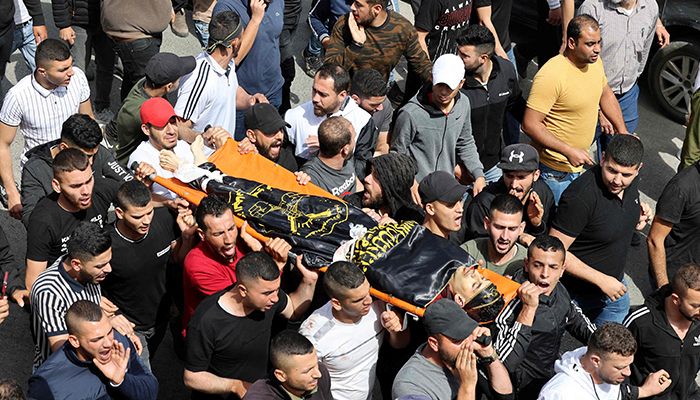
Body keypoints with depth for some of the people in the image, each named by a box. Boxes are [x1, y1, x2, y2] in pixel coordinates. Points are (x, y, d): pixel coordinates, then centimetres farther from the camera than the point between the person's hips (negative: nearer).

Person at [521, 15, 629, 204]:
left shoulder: (594, 62, -1)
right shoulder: (551, 76, -27)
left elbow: (606, 95, 19)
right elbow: (530, 124, -26)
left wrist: (623, 132, 11)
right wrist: (568, 151, -28)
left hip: (578, 162, 8)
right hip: (555, 170, -8)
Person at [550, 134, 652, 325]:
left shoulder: (629, 183, -6)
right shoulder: (580, 197, -30)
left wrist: (637, 221, -7)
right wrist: (601, 280, -23)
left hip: (615, 286, 7)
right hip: (578, 293, -7)